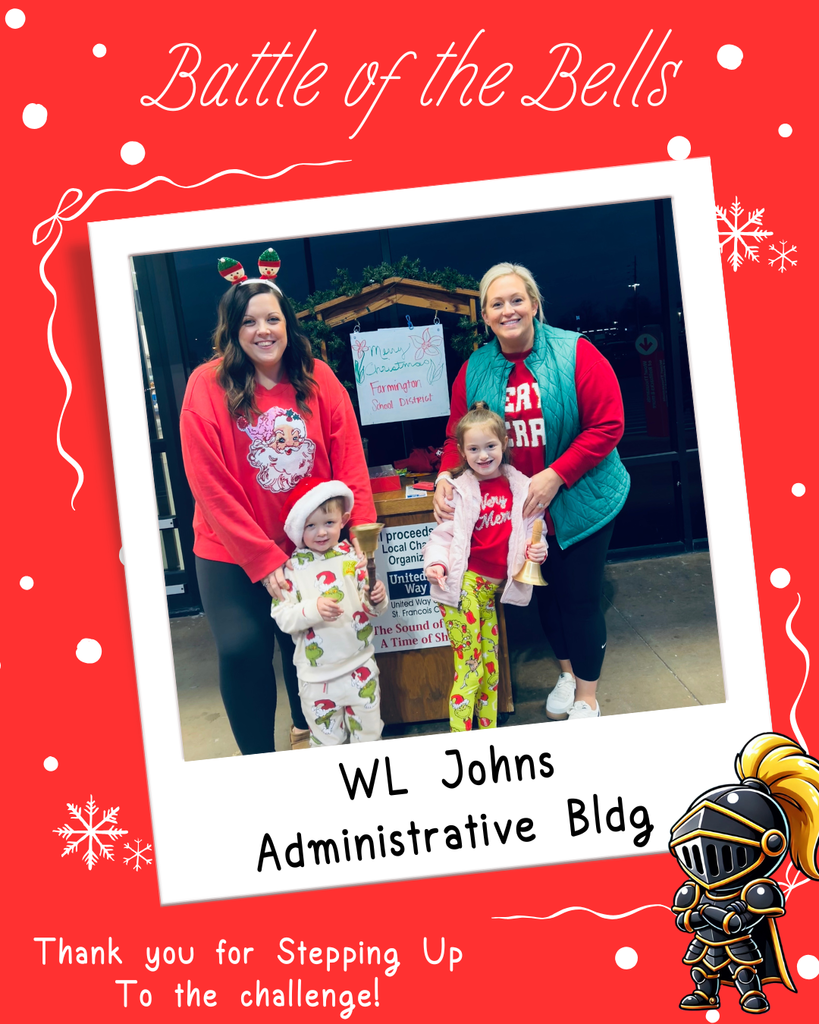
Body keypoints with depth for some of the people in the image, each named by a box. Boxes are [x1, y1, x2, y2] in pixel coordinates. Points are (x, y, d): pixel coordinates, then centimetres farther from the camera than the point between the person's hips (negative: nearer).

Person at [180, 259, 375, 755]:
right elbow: (212, 488, -14)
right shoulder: (207, 386, -12)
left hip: (311, 546, 2)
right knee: (243, 650, -11)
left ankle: (308, 730, 39)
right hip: (233, 554, -2)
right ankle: (258, 756, 11)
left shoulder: (318, 378, -4)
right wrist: (264, 561, -17)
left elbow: (350, 463, -4)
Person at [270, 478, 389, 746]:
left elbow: (373, 609, 1)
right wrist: (313, 609, -31)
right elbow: (281, 616, -16)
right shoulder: (292, 568, -9)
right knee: (326, 741, 14)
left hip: (360, 665, 1)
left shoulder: (353, 556, -4)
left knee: (369, 734, 16)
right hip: (316, 674, -1)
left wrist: (377, 600, -21)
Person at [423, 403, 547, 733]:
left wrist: (536, 549, -6)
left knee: (490, 663, 14)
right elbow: (443, 534, -3)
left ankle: (489, 734, 25)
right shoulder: (460, 490, -4)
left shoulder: (519, 486, 6)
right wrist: (436, 562, -21)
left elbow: (529, 530, 14)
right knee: (469, 668, -5)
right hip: (462, 584, -4)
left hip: (491, 587, 5)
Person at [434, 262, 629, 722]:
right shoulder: (474, 371, 1)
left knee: (581, 598, 2)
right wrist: (446, 477, -13)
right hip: (520, 508, 4)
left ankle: (588, 696, 22)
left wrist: (555, 475, -21)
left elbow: (607, 425, -15)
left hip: (581, 500, -4)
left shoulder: (575, 353, -13)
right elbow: (458, 437, 7)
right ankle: (566, 672, 43)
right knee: (546, 592, 18)